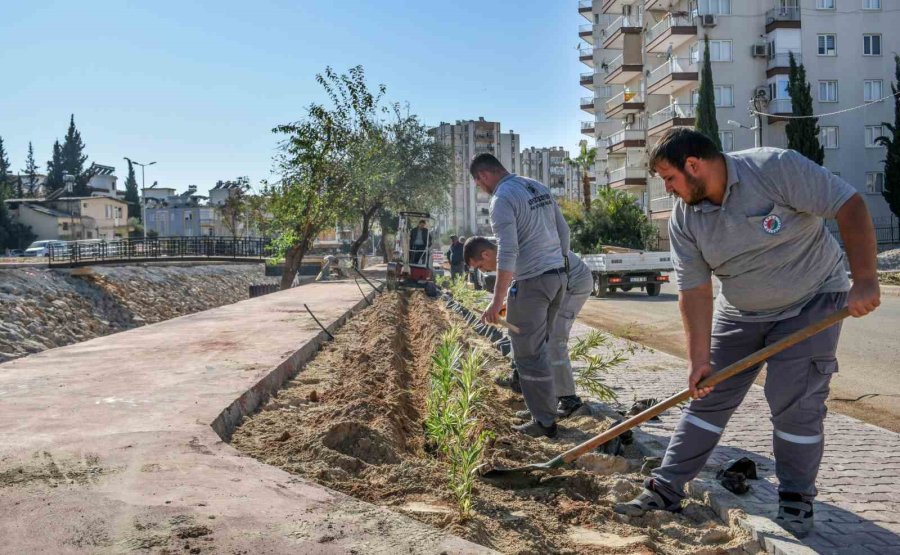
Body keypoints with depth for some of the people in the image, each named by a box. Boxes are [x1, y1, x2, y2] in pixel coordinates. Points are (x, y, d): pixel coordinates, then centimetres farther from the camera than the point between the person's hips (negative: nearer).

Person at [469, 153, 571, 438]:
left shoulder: (502, 198, -13)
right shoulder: (539, 188, 13)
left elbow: (508, 251, -22)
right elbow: (564, 231, 17)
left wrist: (497, 301, -21)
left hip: (531, 282, -8)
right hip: (558, 276, 9)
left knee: (529, 353, 0)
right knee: (537, 345, 19)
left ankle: (544, 421, 6)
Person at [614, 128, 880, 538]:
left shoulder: (776, 167, -24)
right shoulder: (683, 220, -10)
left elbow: (850, 206, -23)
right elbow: (694, 290, -11)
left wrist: (864, 280, -29)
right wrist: (699, 359, -14)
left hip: (811, 303, -4)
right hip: (742, 313, 4)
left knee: (795, 402, -8)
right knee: (708, 398, 4)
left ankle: (796, 502, 13)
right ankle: (666, 489, 11)